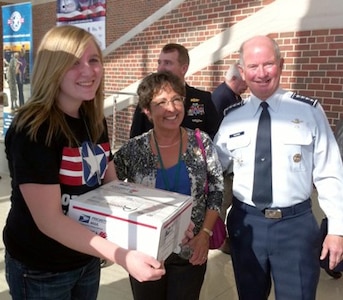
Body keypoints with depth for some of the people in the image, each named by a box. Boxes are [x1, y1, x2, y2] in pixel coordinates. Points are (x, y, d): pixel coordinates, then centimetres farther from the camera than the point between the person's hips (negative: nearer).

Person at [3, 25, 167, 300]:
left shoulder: (95, 121, -2)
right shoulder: (32, 128, -24)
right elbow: (49, 220, -28)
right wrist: (121, 256, -35)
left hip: (88, 258, 6)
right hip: (40, 269, -6)